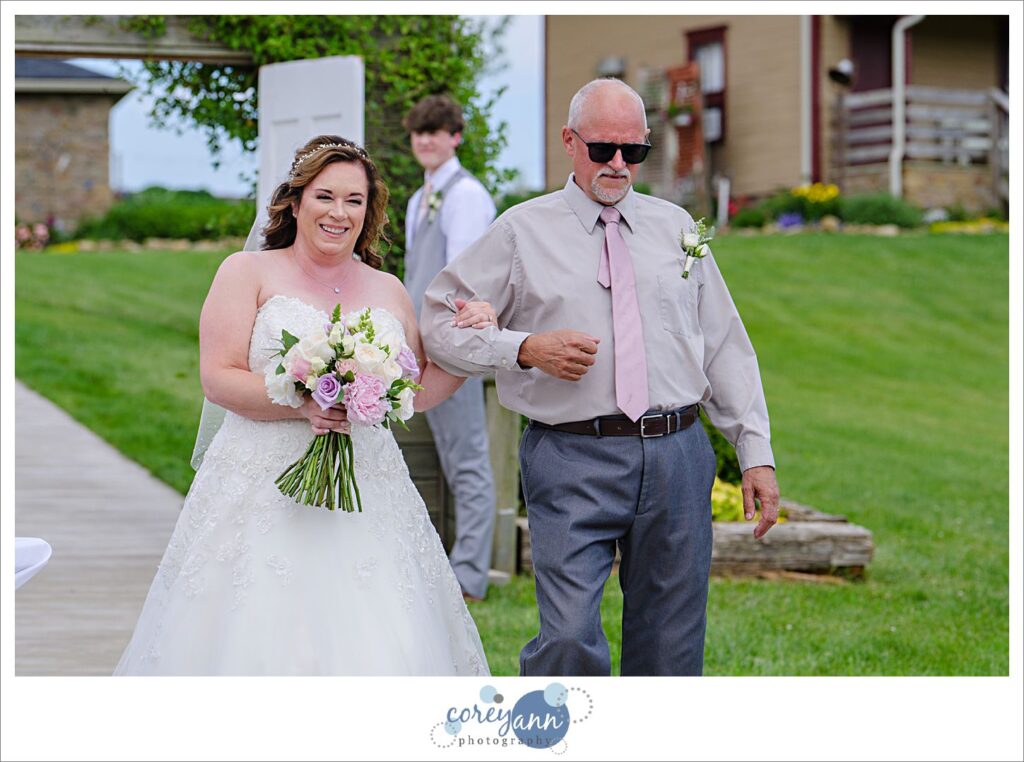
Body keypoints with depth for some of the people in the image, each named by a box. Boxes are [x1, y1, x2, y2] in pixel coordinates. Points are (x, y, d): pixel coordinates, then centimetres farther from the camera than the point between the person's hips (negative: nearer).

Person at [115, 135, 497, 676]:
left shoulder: (388, 291, 15)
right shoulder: (248, 273, 3)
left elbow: (417, 392, 20)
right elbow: (219, 379, -6)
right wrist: (303, 405, -19)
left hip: (367, 499, 3)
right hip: (263, 493, -3)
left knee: (374, 645, -5)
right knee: (259, 640, -7)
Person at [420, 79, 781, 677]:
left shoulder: (676, 228, 15)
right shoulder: (524, 231, 5)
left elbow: (726, 347, 15)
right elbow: (440, 322, 5)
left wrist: (757, 452, 8)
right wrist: (525, 349, -11)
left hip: (677, 458, 3)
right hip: (573, 462, -3)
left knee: (671, 649, 6)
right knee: (569, 641, -16)